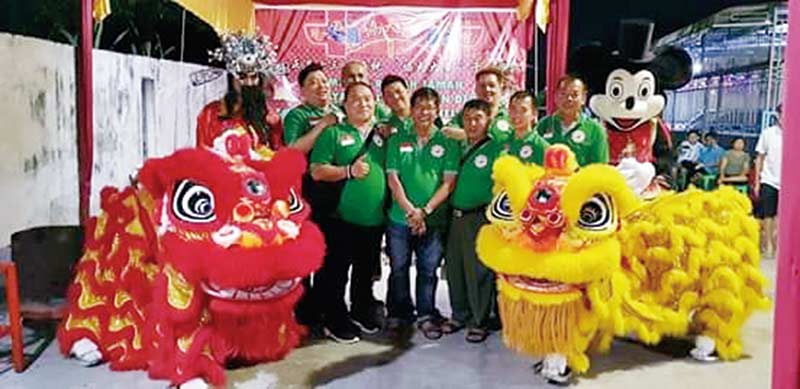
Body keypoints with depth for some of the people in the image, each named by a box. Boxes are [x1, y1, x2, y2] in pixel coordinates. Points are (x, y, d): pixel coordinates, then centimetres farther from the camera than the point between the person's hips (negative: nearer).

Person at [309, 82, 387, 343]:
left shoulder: (383, 135, 13)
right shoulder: (334, 134, -1)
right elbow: (316, 171, -8)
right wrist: (348, 171, -17)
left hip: (375, 219, 5)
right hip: (342, 218, -4)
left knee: (366, 272, 17)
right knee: (336, 273, 2)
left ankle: (362, 313, 34)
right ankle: (335, 322, 15)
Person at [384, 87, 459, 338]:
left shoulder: (448, 142, 2)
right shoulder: (397, 141, 5)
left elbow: (449, 182, -3)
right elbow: (393, 178, -1)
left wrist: (425, 211, -13)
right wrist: (410, 211, -13)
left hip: (434, 220, -1)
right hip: (399, 218, 1)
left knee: (428, 270, 7)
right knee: (399, 268, 11)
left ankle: (426, 315, 21)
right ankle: (399, 313, 27)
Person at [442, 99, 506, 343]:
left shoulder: (496, 149, -5)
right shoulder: (459, 147, 11)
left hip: (480, 218, -5)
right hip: (456, 215, 6)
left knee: (478, 271, 0)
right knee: (454, 267, 12)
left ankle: (480, 321, 14)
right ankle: (460, 315, 28)